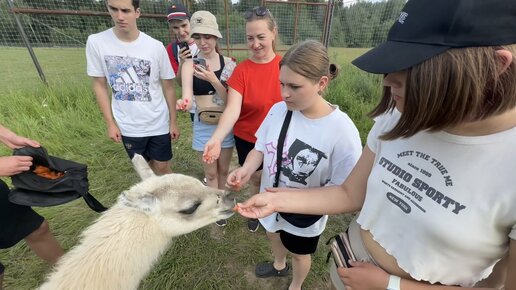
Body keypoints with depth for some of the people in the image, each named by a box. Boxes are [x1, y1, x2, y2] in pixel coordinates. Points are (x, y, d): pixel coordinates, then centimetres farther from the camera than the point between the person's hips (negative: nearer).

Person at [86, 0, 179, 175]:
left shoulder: (155, 47, -10)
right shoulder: (96, 42, -7)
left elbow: (168, 87, -3)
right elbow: (99, 84, 1)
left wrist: (173, 122, -1)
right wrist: (110, 123, -1)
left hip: (158, 123, -1)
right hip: (128, 126, 1)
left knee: (162, 167, 11)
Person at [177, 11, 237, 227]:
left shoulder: (228, 63, -6)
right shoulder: (189, 64, -7)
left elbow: (230, 99, -12)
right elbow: (187, 94, -23)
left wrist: (213, 80, -28)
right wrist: (184, 103, -47)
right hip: (203, 125, -1)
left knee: (224, 169, 18)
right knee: (210, 172, 13)